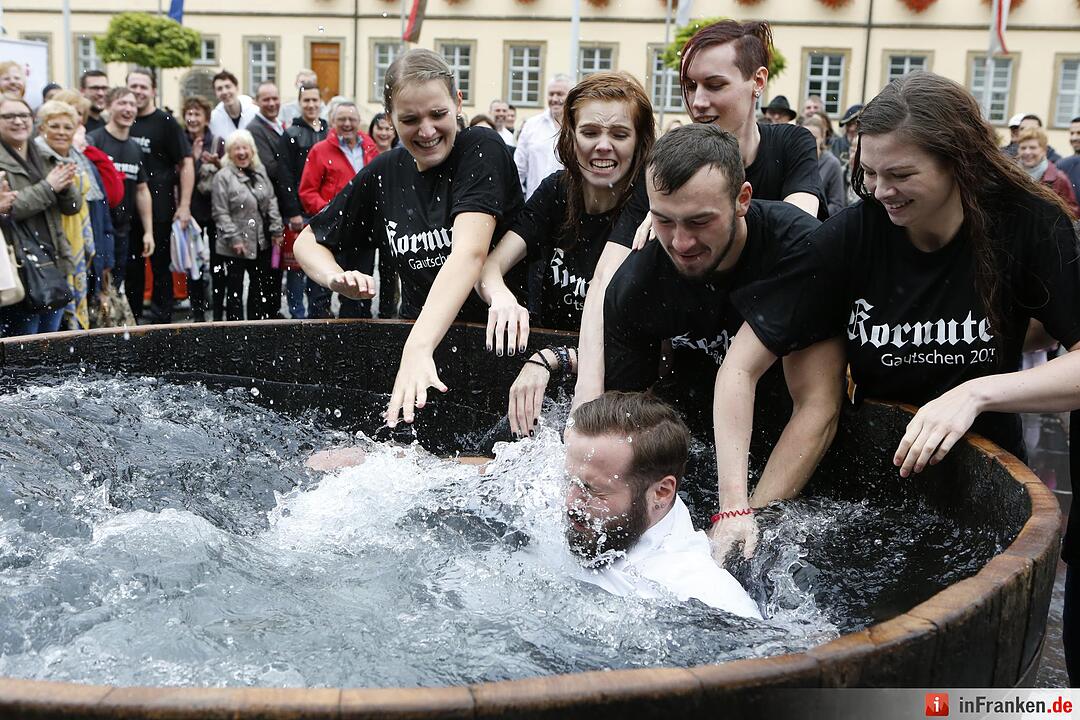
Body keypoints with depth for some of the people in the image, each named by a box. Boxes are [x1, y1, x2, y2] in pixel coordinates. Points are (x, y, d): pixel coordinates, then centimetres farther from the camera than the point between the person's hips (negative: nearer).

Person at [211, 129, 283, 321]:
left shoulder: (260, 172, 9)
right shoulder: (223, 177, -8)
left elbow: (271, 202, 11)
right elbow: (221, 213, -11)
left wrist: (276, 229, 4)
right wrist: (233, 238, -16)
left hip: (261, 242, 6)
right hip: (237, 246, -5)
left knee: (261, 284, 13)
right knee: (235, 288, 3)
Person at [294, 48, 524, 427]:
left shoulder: (482, 150, -10)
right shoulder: (383, 173, 6)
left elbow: (470, 251, -25)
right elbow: (309, 240, 17)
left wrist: (419, 347, -39)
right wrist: (335, 277, -8)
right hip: (416, 331, 4)